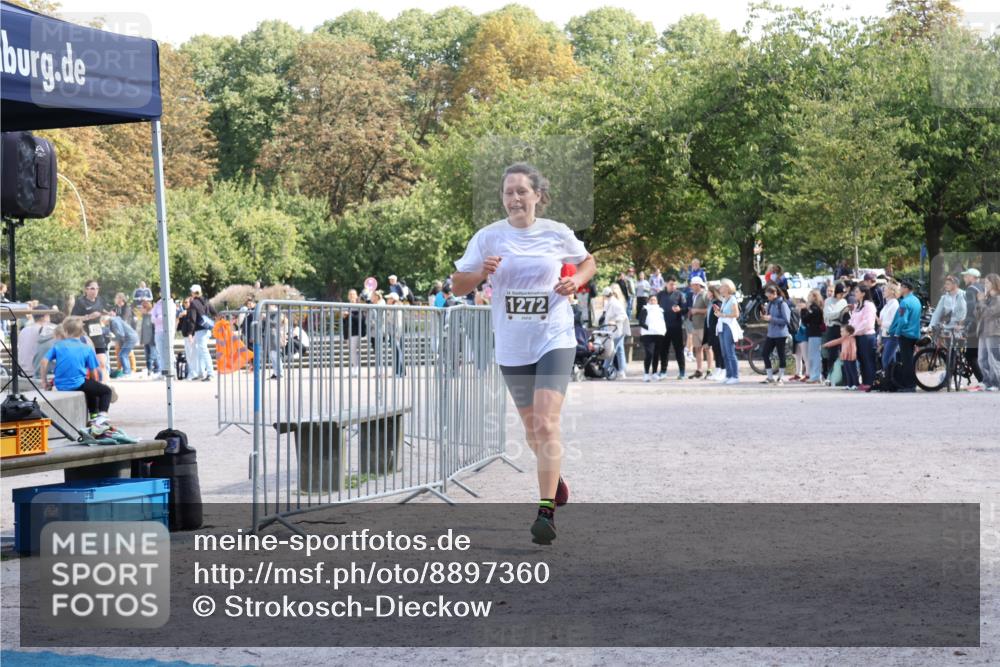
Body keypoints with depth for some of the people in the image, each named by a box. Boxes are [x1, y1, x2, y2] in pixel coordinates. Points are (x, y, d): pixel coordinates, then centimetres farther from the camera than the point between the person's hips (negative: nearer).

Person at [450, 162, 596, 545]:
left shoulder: (557, 234, -2)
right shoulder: (488, 237, -1)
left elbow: (588, 262, 16)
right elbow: (457, 286, 0)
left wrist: (576, 281, -5)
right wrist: (481, 273, -20)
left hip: (554, 339, -3)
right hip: (511, 346, 3)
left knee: (546, 423, -17)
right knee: (531, 425, 17)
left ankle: (547, 511, -17)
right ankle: (553, 477, 46)